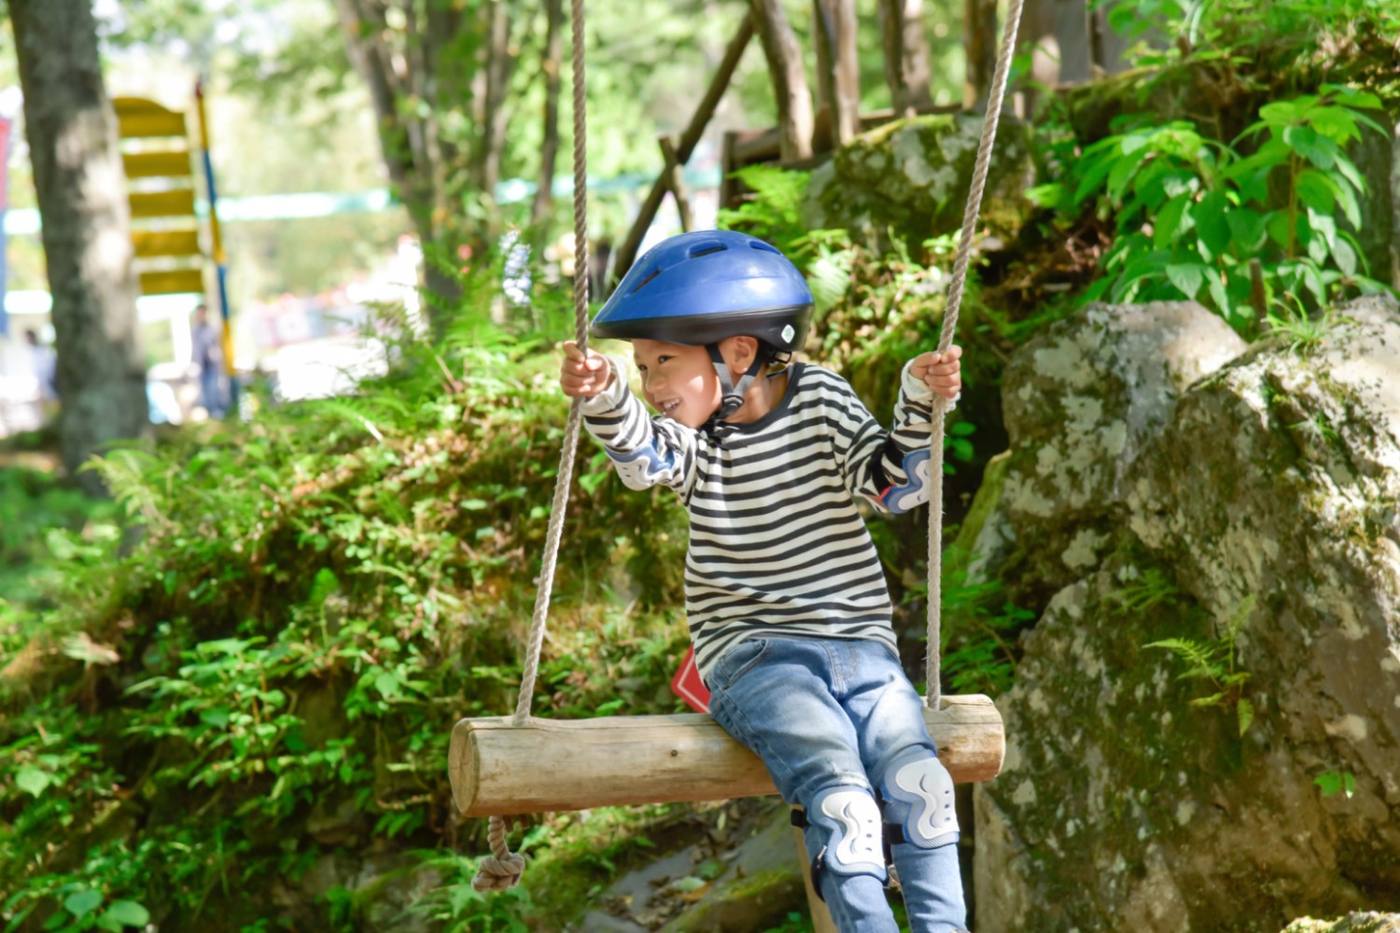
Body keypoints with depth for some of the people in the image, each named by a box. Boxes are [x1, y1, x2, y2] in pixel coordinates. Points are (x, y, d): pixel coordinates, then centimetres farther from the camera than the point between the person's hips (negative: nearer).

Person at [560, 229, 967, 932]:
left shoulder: (819, 400, 2)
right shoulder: (695, 440, 2)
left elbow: (896, 485, -3)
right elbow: (643, 455, -22)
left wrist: (921, 406, -19)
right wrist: (603, 398, -42)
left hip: (860, 645, 1)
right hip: (753, 657, -1)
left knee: (919, 782, -24)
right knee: (840, 795, -27)